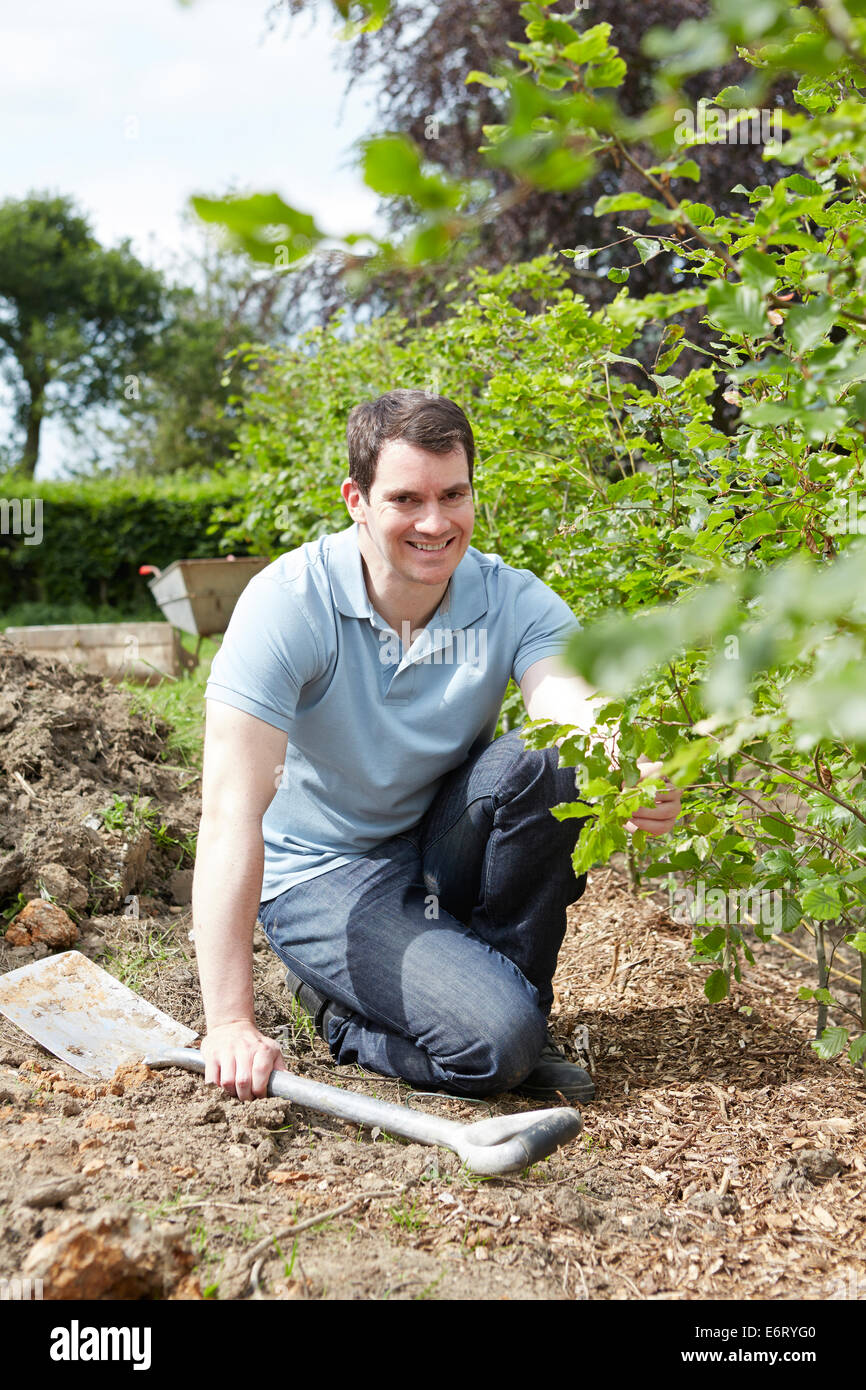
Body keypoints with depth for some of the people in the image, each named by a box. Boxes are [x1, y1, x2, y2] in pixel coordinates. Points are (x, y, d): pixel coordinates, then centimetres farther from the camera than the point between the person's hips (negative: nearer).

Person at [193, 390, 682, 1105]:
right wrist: (232, 1026, -33)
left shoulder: (516, 602, -11)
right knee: (495, 1043, -26)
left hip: (446, 849, 4)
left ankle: (509, 989, -6)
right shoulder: (290, 602, -22)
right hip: (326, 876, -4)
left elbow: (581, 712, -30)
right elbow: (232, 811, -28)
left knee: (537, 765, -28)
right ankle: (345, 1013, 5)